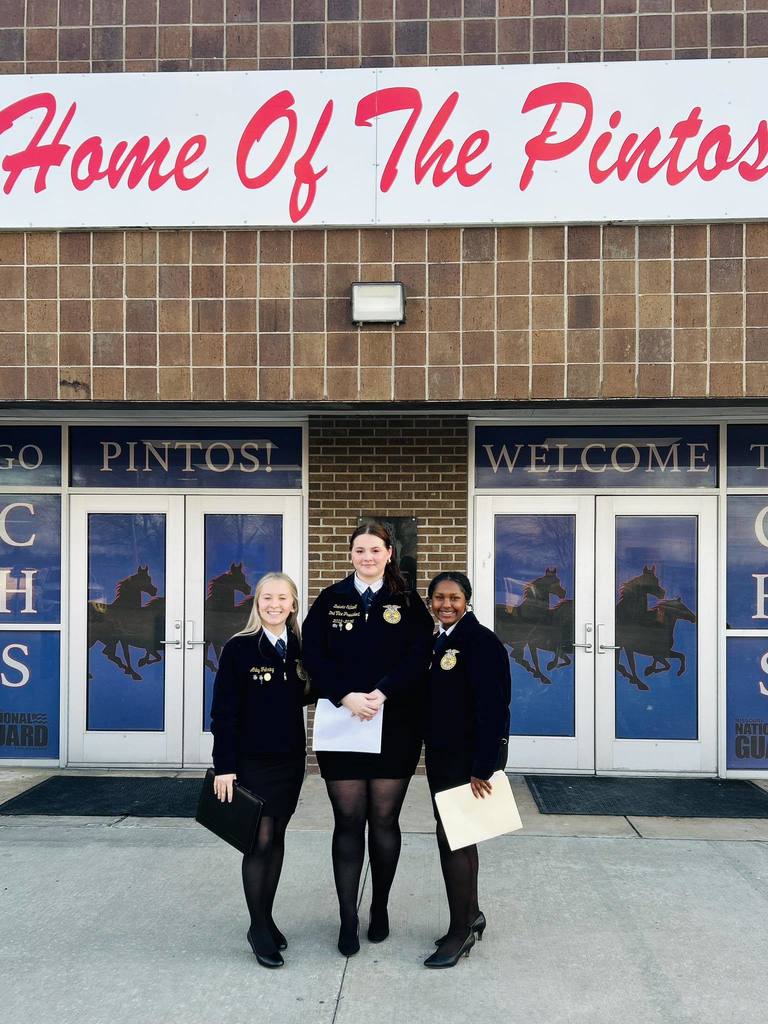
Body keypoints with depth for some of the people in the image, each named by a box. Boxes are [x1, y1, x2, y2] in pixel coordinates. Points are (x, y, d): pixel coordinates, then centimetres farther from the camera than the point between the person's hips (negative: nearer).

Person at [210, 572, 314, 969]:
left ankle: (266, 918, 28)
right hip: (252, 760, -5)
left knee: (276, 838, 13)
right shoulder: (239, 648, -10)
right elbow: (223, 711, -10)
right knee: (260, 840, -3)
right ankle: (259, 928, 12)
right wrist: (224, 767, -12)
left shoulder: (299, 648, 4)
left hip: (291, 758, 5)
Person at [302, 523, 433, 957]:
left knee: (384, 821, 8)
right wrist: (346, 697, -18)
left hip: (395, 725, 0)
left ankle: (380, 907, 27)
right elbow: (314, 655, -4)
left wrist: (382, 693, -20)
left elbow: (418, 656, -7)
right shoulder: (330, 600, 4)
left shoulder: (408, 603, 3)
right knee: (348, 821, 3)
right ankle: (348, 919, 13)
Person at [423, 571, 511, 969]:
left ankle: (461, 932, 10)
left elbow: (492, 708, -20)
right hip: (441, 754, 8)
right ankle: (471, 914, 33)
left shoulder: (482, 641, -15)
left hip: (469, 757, -8)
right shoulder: (438, 641, 9)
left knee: (453, 837, -4)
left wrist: (482, 767, -22)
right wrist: (431, 749, 9)